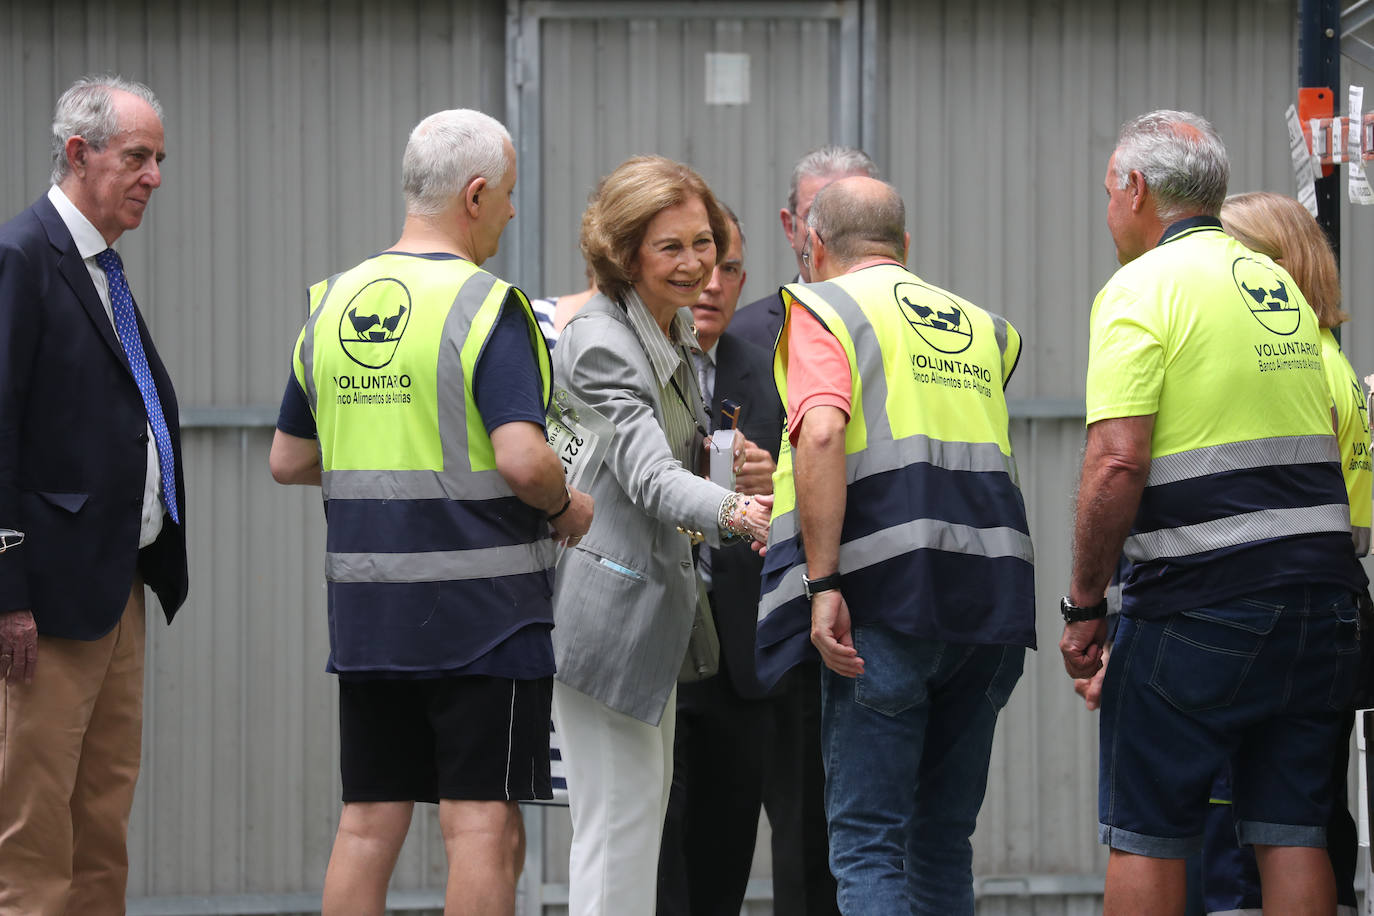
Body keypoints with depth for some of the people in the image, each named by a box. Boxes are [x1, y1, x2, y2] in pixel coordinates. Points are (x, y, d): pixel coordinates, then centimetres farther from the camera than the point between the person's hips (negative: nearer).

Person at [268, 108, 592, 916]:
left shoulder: (333, 304, 9)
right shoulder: (486, 306, -12)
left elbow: (289, 461, 14)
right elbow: (522, 458, -21)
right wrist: (565, 508, -2)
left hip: (364, 606, 6)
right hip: (481, 606, -6)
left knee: (368, 825, 9)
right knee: (485, 827, -3)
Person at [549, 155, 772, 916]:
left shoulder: (676, 332, 12)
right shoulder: (599, 343, -18)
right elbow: (647, 473, -30)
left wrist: (726, 453, 10)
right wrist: (730, 513, -47)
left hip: (655, 590, 10)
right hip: (602, 602, -10)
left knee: (647, 804, 14)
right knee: (620, 813, -10)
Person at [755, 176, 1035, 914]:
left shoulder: (822, 308, 2)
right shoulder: (979, 327, 21)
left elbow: (821, 434, -14)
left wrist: (823, 584, -18)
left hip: (887, 597, -5)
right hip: (991, 596, 6)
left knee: (867, 841, -5)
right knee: (943, 840, 13)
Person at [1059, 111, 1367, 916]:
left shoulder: (1143, 287, -8)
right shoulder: (1284, 289, 16)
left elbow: (1117, 463, -16)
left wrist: (1085, 603, -9)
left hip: (1199, 597, -7)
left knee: (1147, 835, 1)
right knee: (1293, 831, 6)